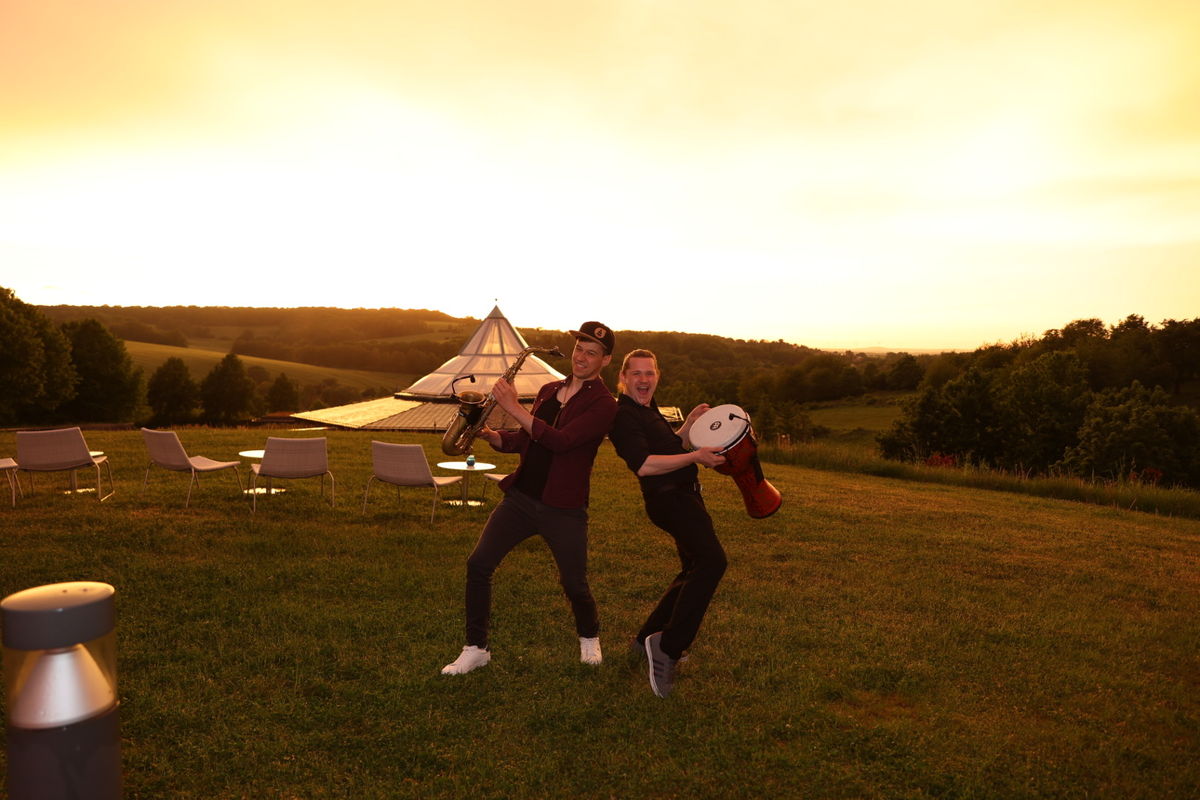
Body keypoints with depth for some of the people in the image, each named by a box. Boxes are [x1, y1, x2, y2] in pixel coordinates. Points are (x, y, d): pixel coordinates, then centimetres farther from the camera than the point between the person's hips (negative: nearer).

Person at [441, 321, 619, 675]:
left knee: (574, 585, 4)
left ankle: (589, 638, 36)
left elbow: (560, 441, -23)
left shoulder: (603, 404, -10)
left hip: (563, 509, -5)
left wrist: (514, 408, -24)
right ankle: (476, 648, 10)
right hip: (520, 497, 5)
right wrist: (491, 435, -3)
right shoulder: (548, 390, 12)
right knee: (478, 565, -5)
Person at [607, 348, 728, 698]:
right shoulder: (624, 416, -13)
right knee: (712, 561, -26)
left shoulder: (648, 411, 18)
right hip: (668, 497, -11)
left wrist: (689, 423, 10)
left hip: (683, 495, 11)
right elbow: (644, 465, -24)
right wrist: (695, 457, -25)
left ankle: (649, 637, 28)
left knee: (696, 571, 18)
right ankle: (668, 646, -21)